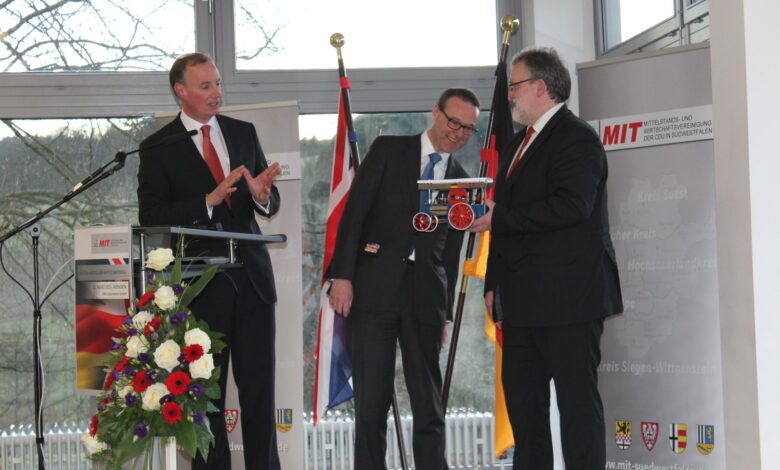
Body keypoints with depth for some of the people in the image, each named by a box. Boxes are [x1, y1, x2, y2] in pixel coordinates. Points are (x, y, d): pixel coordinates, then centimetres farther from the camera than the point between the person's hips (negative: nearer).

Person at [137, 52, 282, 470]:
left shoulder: (243, 133, 10)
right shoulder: (158, 148, -1)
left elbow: (271, 205, 13)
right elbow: (150, 216, -10)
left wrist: (262, 195, -12)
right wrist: (208, 201, -22)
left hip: (250, 277, 3)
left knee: (259, 385, 4)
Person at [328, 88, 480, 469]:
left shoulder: (461, 182, 15)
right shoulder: (389, 150, 5)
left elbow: (450, 254, 16)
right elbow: (354, 212, -2)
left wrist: (444, 314, 13)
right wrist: (342, 275, -11)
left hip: (425, 297, 3)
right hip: (373, 290, -3)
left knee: (429, 403, 2)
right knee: (371, 400, -2)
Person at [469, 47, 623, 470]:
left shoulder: (576, 138, -10)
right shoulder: (519, 143, 20)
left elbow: (571, 206, -25)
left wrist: (499, 217, -19)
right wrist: (494, 284, 16)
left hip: (567, 294, -10)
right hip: (523, 300, 10)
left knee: (576, 396, -5)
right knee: (521, 395, 13)